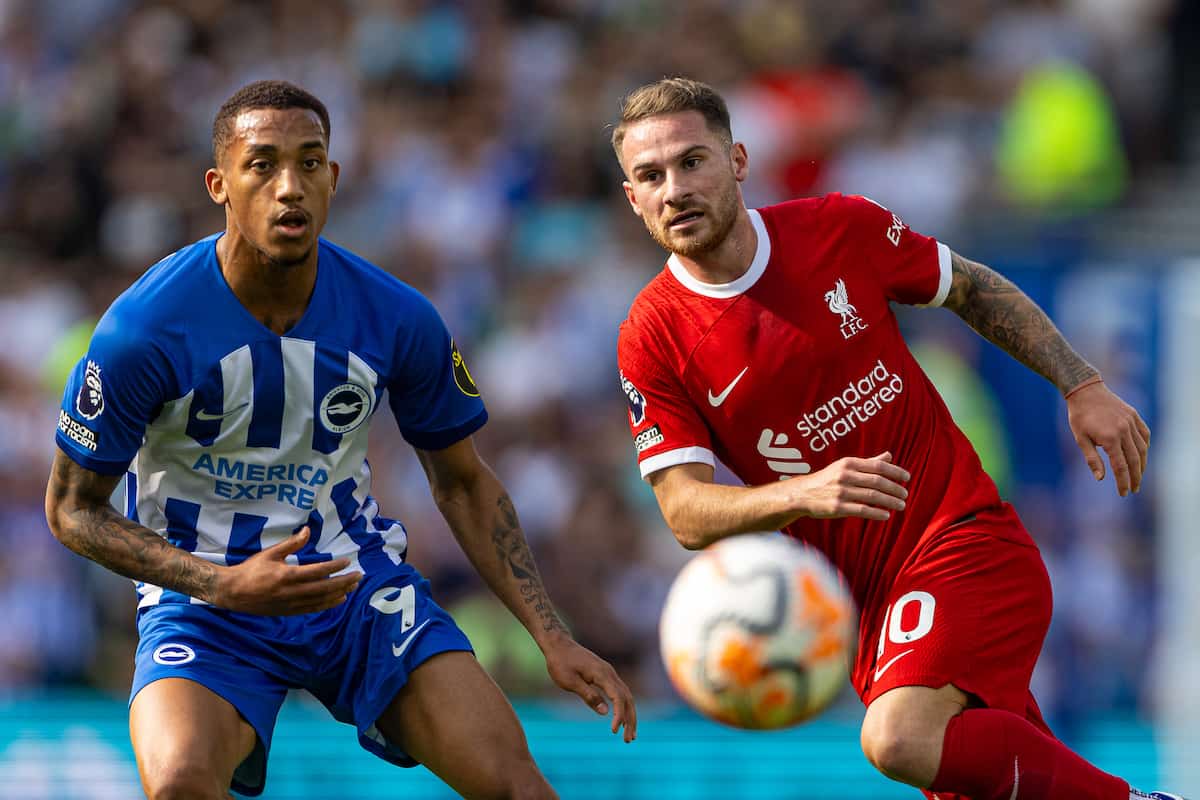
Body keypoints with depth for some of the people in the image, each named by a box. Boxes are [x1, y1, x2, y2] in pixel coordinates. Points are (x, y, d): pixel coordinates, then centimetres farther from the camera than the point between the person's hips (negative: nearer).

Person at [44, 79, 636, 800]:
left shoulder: (397, 319, -8)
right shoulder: (145, 328, -18)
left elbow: (463, 483, 8)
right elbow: (73, 507, -7)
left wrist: (553, 638, -1)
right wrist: (225, 585, -21)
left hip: (356, 577, 3)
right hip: (205, 595, -3)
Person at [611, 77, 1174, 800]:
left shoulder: (838, 228, -6)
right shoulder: (652, 341, -6)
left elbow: (975, 290, 11)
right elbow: (686, 511, -10)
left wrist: (1085, 389, 4)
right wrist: (805, 494, -29)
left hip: (967, 538, -3)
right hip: (863, 596, 3)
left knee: (902, 740, -28)